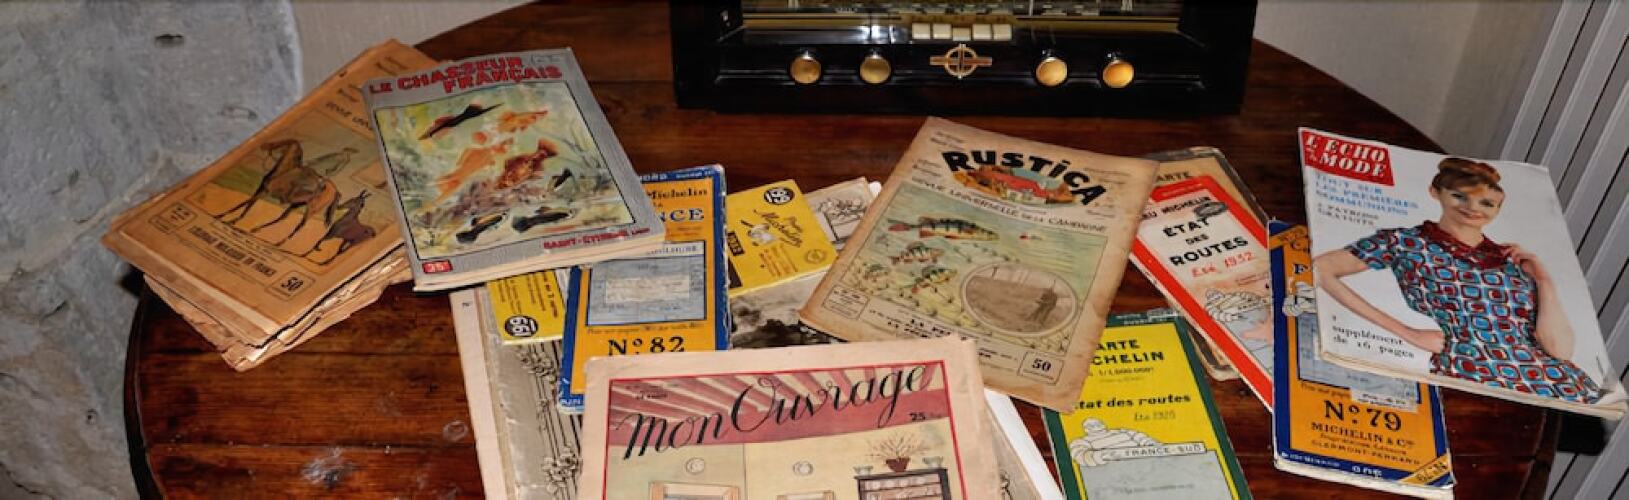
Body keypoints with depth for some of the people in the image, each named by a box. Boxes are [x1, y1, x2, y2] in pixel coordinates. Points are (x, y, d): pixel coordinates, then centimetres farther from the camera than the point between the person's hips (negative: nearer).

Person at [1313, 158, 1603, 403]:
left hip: (1556, 383, 4)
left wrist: (1543, 280, 10)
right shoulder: (1406, 242, 8)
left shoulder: (1513, 260, 20)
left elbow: (1560, 350, 12)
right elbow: (1320, 269, -8)